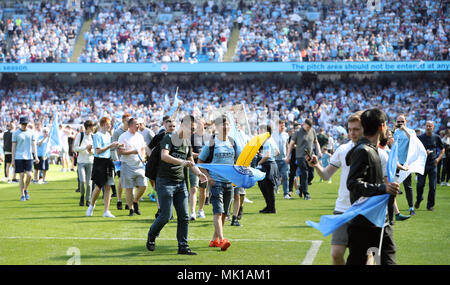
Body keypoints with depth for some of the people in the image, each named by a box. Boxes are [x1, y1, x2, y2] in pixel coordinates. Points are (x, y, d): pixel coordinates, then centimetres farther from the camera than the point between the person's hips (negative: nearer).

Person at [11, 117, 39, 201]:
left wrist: (36, 157, -1)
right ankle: (22, 195, 6)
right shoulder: (16, 133, 1)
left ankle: (25, 190, 19)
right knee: (21, 176, -2)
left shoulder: (31, 133, 8)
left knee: (29, 175, -6)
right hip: (19, 157, -2)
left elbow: (34, 145, 9)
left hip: (29, 157, 2)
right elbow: (13, 147, 2)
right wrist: (13, 160, -2)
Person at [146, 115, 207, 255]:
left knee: (184, 216, 2)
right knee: (165, 216, -8)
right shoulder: (169, 138, -8)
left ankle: (183, 247, 8)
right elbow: (164, 156, -25)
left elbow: (191, 164, 20)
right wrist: (182, 162, -35)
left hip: (180, 183, 7)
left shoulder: (187, 142, 15)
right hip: (165, 182, -7)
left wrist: (199, 173, 0)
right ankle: (150, 238, 17)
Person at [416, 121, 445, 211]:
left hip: (433, 164, 1)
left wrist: (438, 158, -1)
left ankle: (430, 205, 9)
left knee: (432, 186, -1)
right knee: (420, 184, -4)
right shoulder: (420, 137, 2)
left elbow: (442, 149, 15)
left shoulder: (436, 138, 5)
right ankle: (419, 199, 24)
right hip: (422, 164, -1)